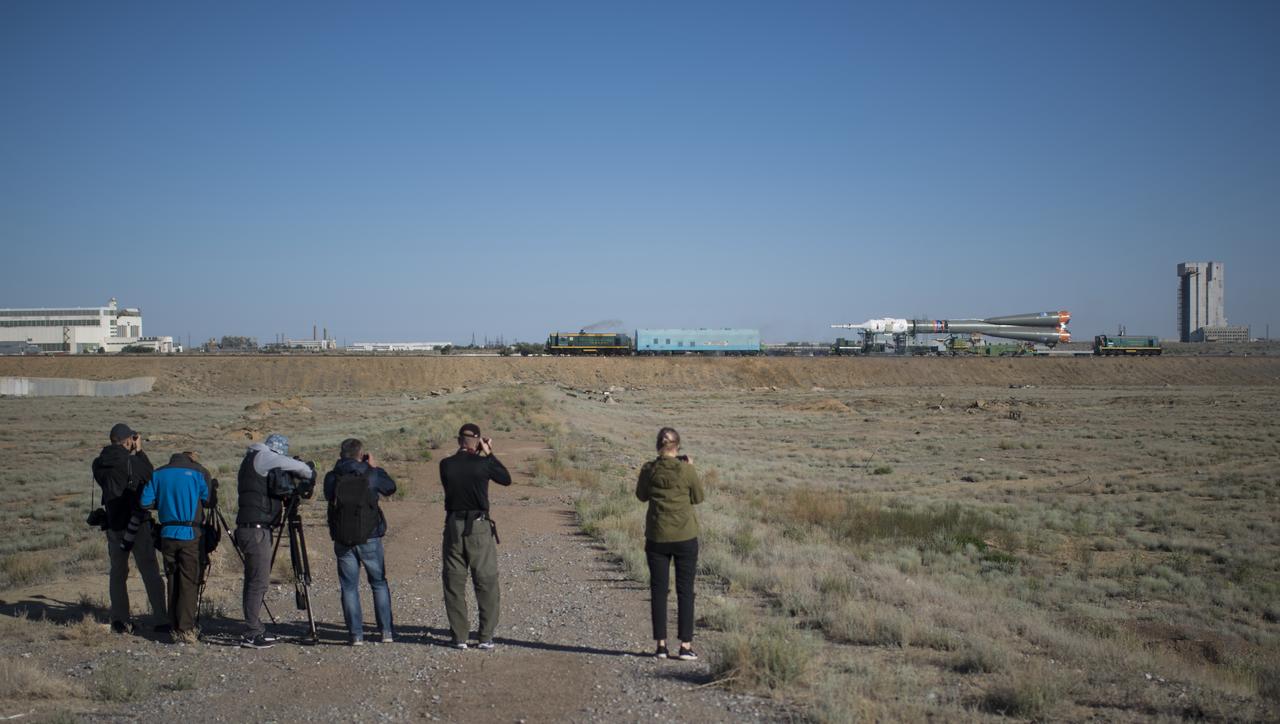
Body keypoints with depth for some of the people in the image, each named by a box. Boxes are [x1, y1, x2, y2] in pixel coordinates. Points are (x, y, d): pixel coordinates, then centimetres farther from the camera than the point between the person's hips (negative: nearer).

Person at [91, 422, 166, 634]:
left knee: (118, 573, 15)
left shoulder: (99, 464, 1)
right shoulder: (132, 462, -13)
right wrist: (139, 452, 3)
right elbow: (151, 478, 1)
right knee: (150, 572, 1)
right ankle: (161, 620, -2)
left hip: (114, 526, 4)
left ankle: (119, 620, 15)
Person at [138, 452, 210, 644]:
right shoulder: (198, 472, -1)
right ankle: (186, 630, -5)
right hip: (189, 534, -3)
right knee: (189, 582, -1)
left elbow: (144, 502, 2)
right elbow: (208, 500, -1)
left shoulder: (158, 474, 7)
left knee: (173, 581, 12)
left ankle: (175, 628, 16)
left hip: (167, 534, 3)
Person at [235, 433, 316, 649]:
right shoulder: (261, 457, -8)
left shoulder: (251, 461, 20)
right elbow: (298, 467, -14)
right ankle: (251, 635, -7)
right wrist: (310, 475, 4)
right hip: (256, 530, -10)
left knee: (254, 582, 13)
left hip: (255, 529, 10)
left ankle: (255, 629, 18)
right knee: (258, 582, -8)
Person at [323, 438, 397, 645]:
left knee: (349, 587, 7)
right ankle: (386, 631, 10)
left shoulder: (332, 478, -2)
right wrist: (375, 467, 18)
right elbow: (391, 488, 10)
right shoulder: (371, 475, -5)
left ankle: (356, 634, 3)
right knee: (379, 584, 13)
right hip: (369, 538, -1)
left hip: (342, 541, 1)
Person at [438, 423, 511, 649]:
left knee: (454, 584, 10)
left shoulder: (445, 465, -3)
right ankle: (486, 637, 6)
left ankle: (459, 637, 10)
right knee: (486, 584, 7)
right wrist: (489, 454, 9)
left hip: (453, 527, 2)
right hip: (479, 528, -2)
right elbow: (506, 479, 7)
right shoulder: (482, 463, -9)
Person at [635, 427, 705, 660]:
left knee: (658, 590, 9)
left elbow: (641, 495, 11)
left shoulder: (649, 469, -6)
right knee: (685, 591, 6)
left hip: (657, 537, 1)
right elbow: (699, 498, 2)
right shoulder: (687, 469, -11)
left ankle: (661, 644, 10)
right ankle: (685, 645, 5)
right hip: (685, 536, -1)